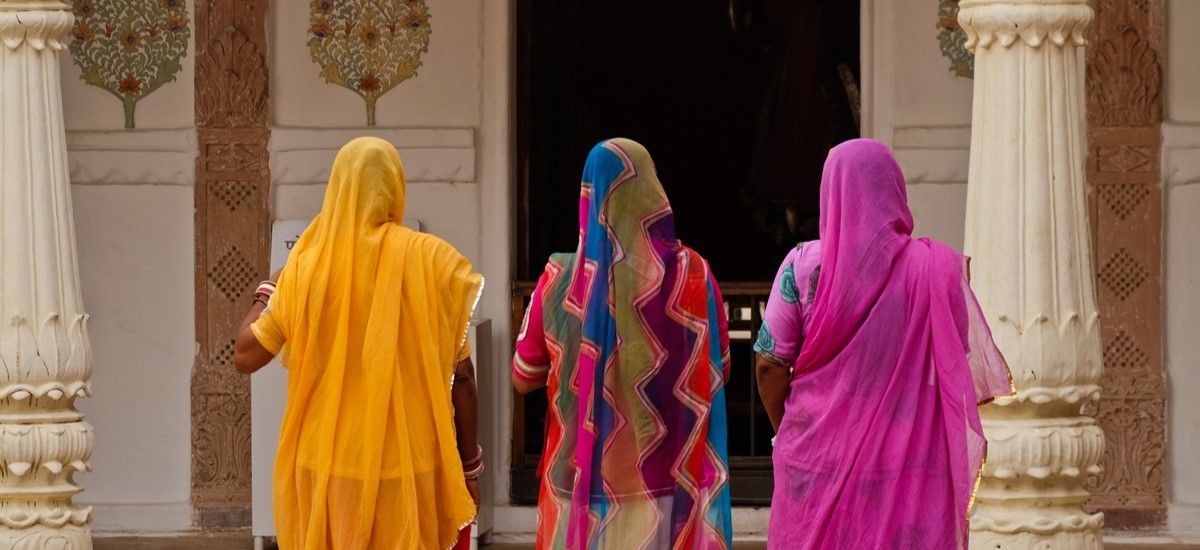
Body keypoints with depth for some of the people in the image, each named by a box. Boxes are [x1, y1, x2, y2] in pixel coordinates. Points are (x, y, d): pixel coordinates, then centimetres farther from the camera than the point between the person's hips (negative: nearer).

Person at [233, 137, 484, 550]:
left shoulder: (308, 266, -3)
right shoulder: (431, 262, -5)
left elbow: (246, 356, -1)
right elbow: (460, 375, -3)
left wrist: (266, 294, 17)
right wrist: (470, 467, 7)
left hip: (326, 469, 1)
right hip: (408, 468, -1)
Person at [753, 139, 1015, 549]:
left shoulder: (804, 266, -4)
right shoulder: (935, 267, -3)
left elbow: (770, 366, -2)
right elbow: (963, 362, 1)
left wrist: (785, 431, 12)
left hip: (817, 459, 0)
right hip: (908, 464, 0)